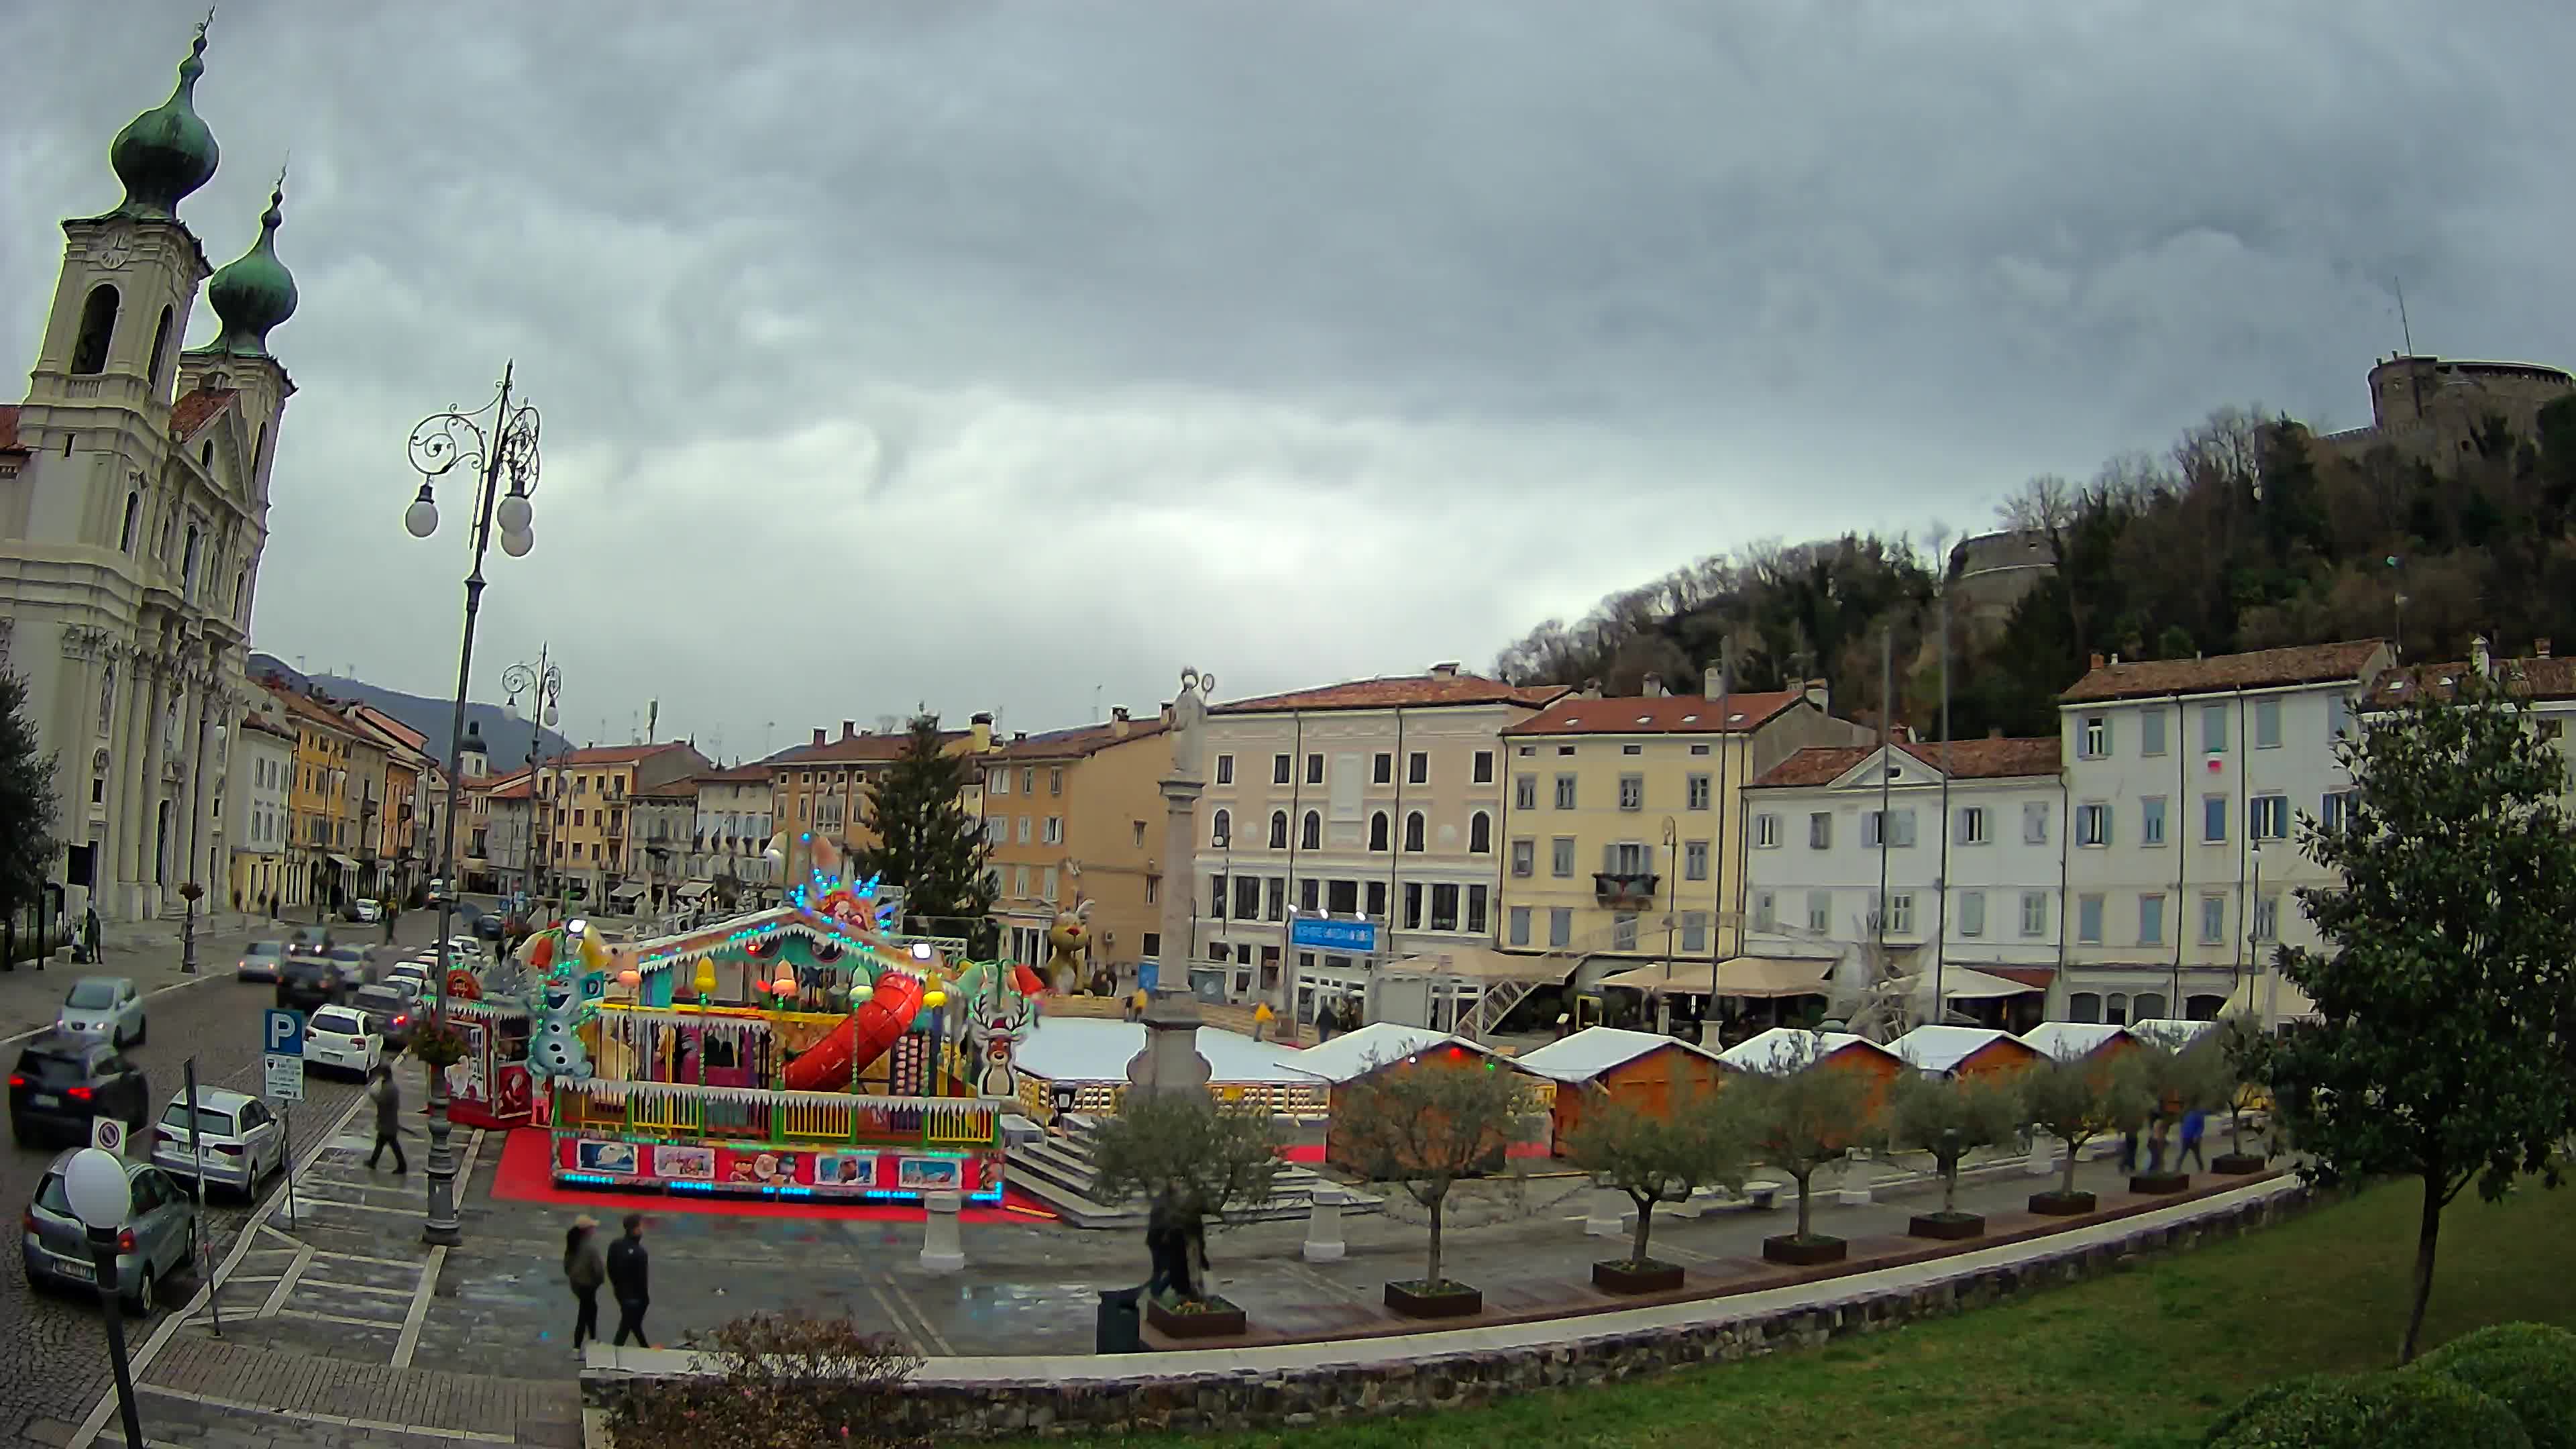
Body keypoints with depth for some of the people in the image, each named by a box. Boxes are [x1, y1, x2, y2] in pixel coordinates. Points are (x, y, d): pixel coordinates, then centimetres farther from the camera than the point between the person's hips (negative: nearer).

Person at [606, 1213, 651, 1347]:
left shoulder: (615, 1245, -6)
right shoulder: (639, 1253, -29)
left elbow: (611, 1269, 5)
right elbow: (641, 1279, -22)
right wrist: (646, 1299, -9)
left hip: (621, 1292, 8)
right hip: (635, 1296, -8)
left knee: (634, 1322, 25)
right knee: (625, 1327, 4)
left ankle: (645, 1348, 42)